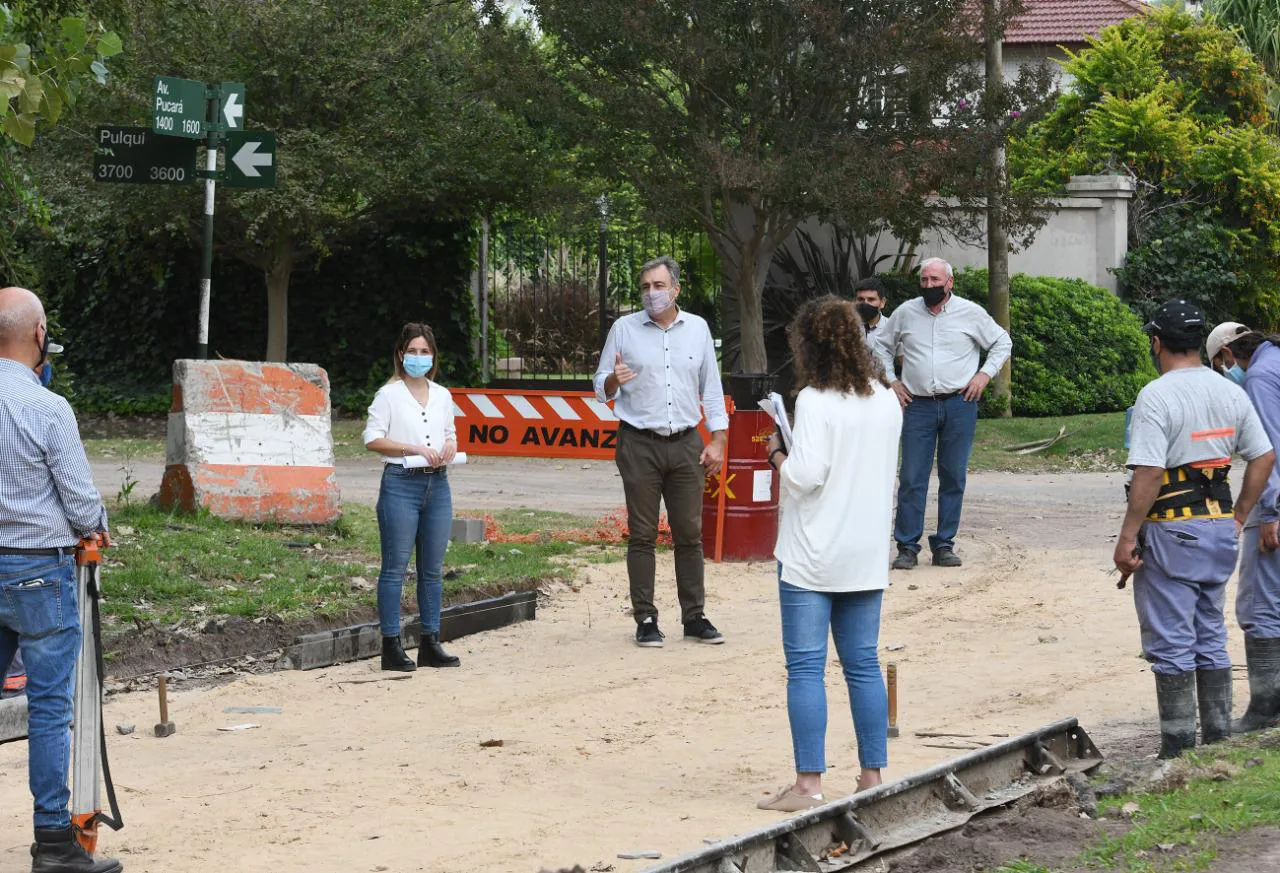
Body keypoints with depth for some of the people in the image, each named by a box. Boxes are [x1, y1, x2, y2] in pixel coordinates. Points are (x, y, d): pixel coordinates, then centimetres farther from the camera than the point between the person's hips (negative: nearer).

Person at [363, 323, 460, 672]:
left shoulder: (442, 395, 14)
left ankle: (430, 644, 16)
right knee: (395, 566, -4)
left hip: (437, 483, 6)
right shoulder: (389, 394, -2)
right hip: (401, 483, -6)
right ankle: (391, 647, -3)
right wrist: (416, 449, -16)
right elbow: (373, 439, -7)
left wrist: (450, 447, 1)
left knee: (433, 568, 9)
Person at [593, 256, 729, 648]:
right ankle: (645, 620, 2)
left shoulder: (697, 329, 9)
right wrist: (614, 380, -18)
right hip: (639, 444, -2)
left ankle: (694, 616, 10)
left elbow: (711, 388, 13)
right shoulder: (624, 329, 4)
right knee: (642, 535, -1)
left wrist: (718, 440, 6)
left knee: (689, 534, 3)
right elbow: (600, 389, 6)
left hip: (686, 444, 2)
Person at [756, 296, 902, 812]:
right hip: (867, 553, 6)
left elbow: (803, 476, -20)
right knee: (863, 664, 12)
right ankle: (872, 775, 14)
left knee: (805, 667, -2)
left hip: (813, 554, -6)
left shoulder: (816, 401, -14)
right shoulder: (885, 400, 7)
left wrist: (777, 454, -1)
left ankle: (808, 783, -3)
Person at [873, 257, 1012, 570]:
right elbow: (882, 346, 22)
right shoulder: (906, 313, 8)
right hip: (918, 404, 0)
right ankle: (907, 547, 0)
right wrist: (889, 380, 12)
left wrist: (985, 374, 4)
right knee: (912, 478, -4)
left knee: (953, 477, 3)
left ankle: (944, 545, 10)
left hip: (959, 404, 0)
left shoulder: (970, 313, 4)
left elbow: (1002, 342, 15)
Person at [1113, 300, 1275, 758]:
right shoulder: (1231, 392, 7)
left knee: (1170, 644, 0)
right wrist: (1238, 516, 15)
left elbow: (1149, 473, -20)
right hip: (1219, 529, 7)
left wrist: (1127, 537, -16)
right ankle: (1218, 738, 19)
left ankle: (1178, 746, 1)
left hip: (1171, 531, -7)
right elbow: (1263, 458, 9)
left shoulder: (1157, 396, -15)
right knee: (1211, 640, 16)